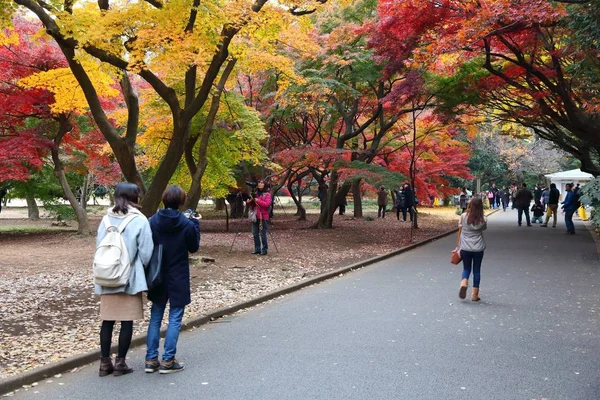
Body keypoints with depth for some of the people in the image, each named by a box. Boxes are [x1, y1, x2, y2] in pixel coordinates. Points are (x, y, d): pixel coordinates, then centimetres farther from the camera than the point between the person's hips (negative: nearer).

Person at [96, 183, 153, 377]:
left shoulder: (106, 219, 4)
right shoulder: (139, 220, -9)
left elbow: (99, 247, 4)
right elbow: (146, 252, -10)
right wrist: (141, 270, 9)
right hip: (130, 278, -4)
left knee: (107, 320, 10)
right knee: (127, 321, 5)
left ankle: (105, 362, 16)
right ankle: (120, 363, 9)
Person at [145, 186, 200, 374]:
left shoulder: (153, 221, -6)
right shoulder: (186, 224, -14)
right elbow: (194, 247, -1)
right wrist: (195, 223, 4)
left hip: (158, 277, 4)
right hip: (178, 278, -3)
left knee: (155, 317, 13)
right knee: (175, 319, 5)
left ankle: (151, 359, 15)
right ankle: (167, 361, 6)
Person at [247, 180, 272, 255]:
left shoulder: (267, 194, -3)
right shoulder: (256, 193, 15)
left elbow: (267, 204, -15)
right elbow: (252, 205, 22)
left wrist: (258, 200, -16)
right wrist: (249, 202, 1)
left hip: (263, 217, -6)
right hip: (255, 216, 6)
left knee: (263, 234, -5)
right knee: (255, 234, 7)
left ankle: (264, 250, 3)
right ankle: (257, 249, 15)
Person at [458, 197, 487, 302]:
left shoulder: (464, 216, -8)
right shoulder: (483, 219, -7)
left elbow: (460, 227, 1)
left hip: (465, 248, 0)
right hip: (478, 248, 0)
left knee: (466, 268, 15)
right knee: (477, 270, 11)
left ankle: (463, 283, -14)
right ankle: (475, 294, 14)